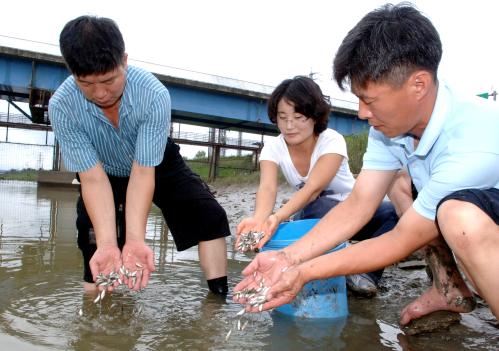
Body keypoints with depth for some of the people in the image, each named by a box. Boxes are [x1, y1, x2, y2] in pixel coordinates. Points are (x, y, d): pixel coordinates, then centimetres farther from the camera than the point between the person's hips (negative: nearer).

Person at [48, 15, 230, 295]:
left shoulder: (154, 95, -37)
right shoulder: (62, 107, -32)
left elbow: (143, 172, -34)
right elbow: (93, 178, -30)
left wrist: (135, 239, -44)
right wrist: (108, 244, -42)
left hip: (158, 165, 0)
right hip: (104, 173, 1)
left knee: (210, 217, -14)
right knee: (91, 240, -11)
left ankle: (219, 297, -5)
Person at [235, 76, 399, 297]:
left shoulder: (332, 141, -24)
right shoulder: (273, 148, -15)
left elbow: (312, 188, -38)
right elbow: (267, 188, -34)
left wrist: (279, 216, -56)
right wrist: (259, 219, -57)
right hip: (314, 216, 2)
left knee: (395, 213, -31)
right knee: (317, 209, -36)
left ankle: (365, 270, -15)